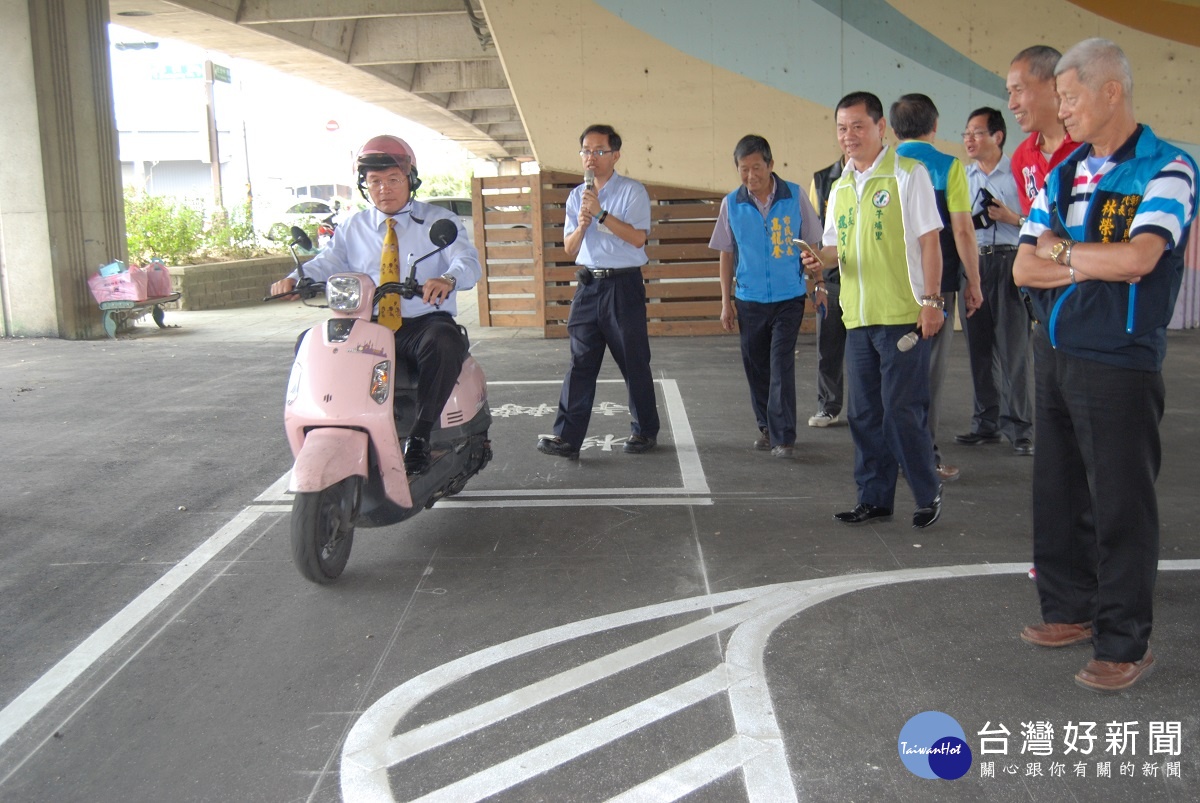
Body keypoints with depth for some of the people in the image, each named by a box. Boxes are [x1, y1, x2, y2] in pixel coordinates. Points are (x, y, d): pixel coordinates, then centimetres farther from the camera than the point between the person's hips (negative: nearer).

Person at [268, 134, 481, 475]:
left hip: (425, 322, -4)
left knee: (444, 343, -37)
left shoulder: (439, 221, 7)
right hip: (367, 328, 4)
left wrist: (448, 279, -35)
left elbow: (469, 261, -10)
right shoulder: (353, 229, 19)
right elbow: (327, 262, 6)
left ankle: (420, 437, -31)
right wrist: (294, 278, -17)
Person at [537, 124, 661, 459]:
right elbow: (570, 248, 11)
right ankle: (567, 437, 0)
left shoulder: (632, 191, -3)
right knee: (580, 363, 1)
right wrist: (582, 225, -9)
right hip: (588, 284, 5)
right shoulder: (577, 196, 13)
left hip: (623, 284, -4)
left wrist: (601, 214, -20)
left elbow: (638, 238, -15)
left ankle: (645, 431, 17)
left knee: (634, 362, 3)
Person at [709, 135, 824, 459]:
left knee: (781, 365, -8)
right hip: (749, 299, 2)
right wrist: (726, 301, 5)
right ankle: (766, 427, 27)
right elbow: (726, 254, 6)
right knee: (755, 365, 10)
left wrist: (818, 283, 2)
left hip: (789, 297, -2)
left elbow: (812, 244, 5)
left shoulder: (795, 196, -5)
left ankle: (783, 437, -3)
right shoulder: (731, 204, -1)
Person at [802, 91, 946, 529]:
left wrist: (931, 300, -13)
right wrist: (822, 256, -2)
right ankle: (874, 497, 21)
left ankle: (928, 493, 13)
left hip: (902, 314, -7)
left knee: (902, 410, -4)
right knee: (865, 412, 11)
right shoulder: (840, 187, 15)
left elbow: (929, 240, -7)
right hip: (857, 317, 7)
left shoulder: (908, 174, -4)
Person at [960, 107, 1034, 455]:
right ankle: (986, 421, 18)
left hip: (1008, 261, -5)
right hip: (971, 262, 5)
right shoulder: (962, 177, 15)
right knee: (978, 345, 9)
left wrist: (1011, 218, -16)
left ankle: (1019, 426, -1)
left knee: (1013, 347, -6)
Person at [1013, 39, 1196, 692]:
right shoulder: (1063, 173, 12)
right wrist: (1092, 264, -11)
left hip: (1118, 363, -7)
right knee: (1057, 492, 15)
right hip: (1054, 354, 7)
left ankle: (1126, 644, 12)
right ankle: (1071, 611, 30)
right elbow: (1024, 267, 4)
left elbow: (1136, 258, -22)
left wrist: (1061, 251, -8)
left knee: (1121, 507, 0)